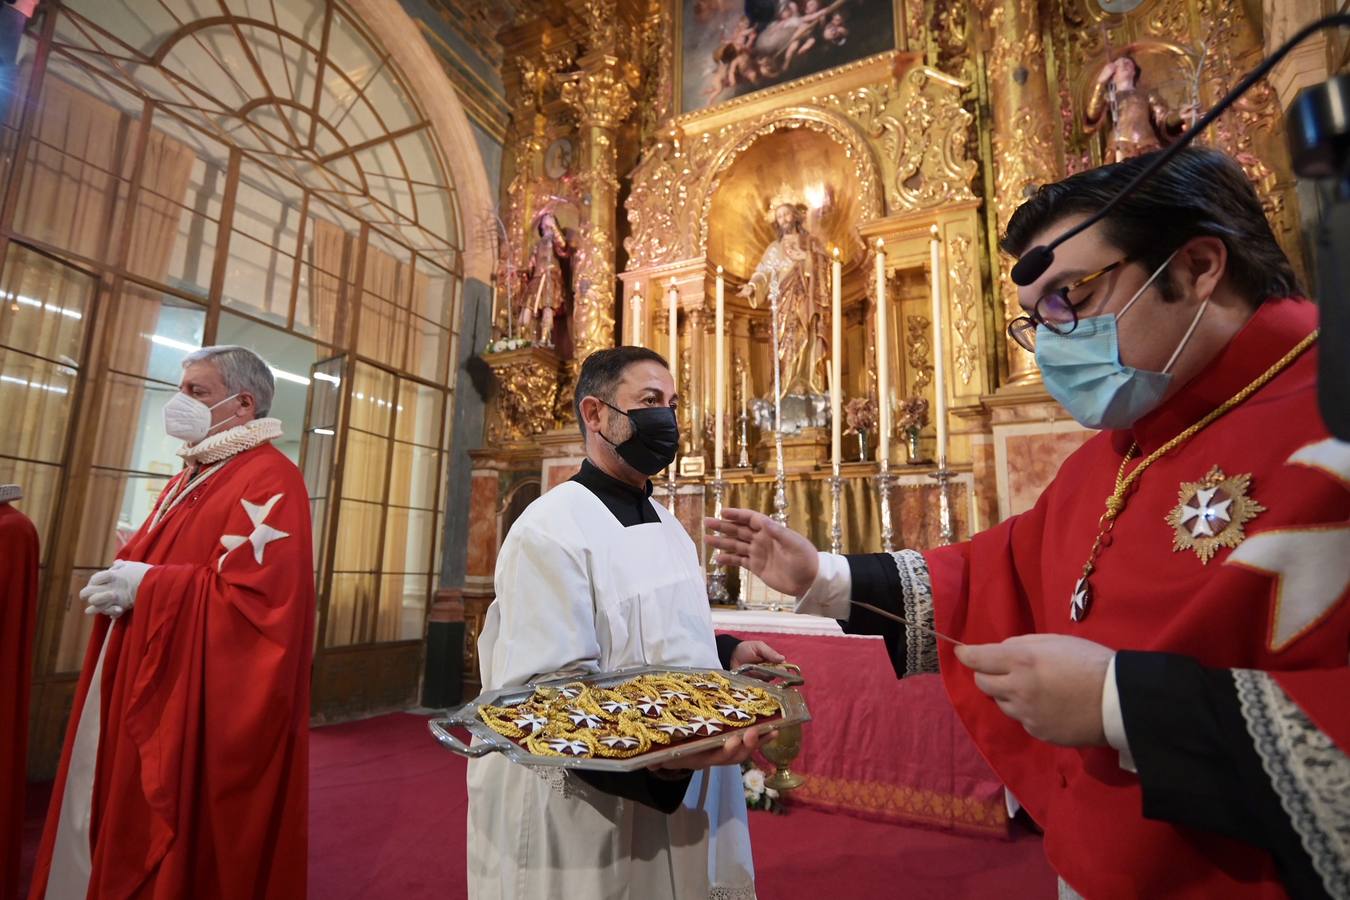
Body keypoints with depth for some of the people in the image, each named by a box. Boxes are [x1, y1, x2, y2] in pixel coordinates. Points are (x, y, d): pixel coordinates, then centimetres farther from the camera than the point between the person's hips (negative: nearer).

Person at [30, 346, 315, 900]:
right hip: (145, 682, 10)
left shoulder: (269, 479, -17)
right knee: (113, 824, 21)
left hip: (202, 700, -10)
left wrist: (146, 586, -18)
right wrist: (123, 580, -1)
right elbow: (153, 558, 21)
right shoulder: (193, 474, 15)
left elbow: (255, 592, -26)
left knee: (179, 848, 4)